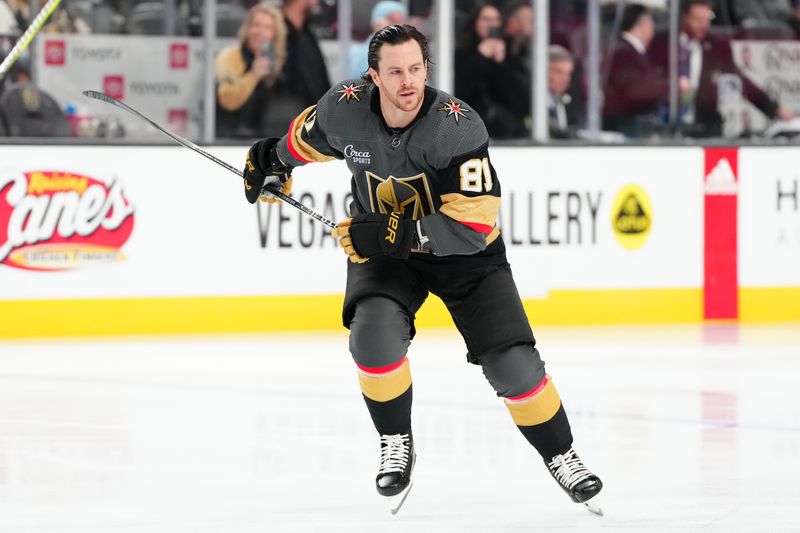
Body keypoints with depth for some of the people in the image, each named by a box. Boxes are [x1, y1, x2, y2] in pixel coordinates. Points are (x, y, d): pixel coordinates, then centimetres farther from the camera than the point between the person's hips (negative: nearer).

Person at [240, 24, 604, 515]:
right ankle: (396, 445, -1)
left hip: (462, 252, -2)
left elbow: (474, 225, -33)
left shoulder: (458, 126, -30)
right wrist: (274, 161, 21)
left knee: (512, 361, -11)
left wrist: (392, 233, -37)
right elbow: (309, 138, 8)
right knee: (374, 336, -26)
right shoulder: (345, 108, -19)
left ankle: (562, 457, 13)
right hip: (382, 251, 2)